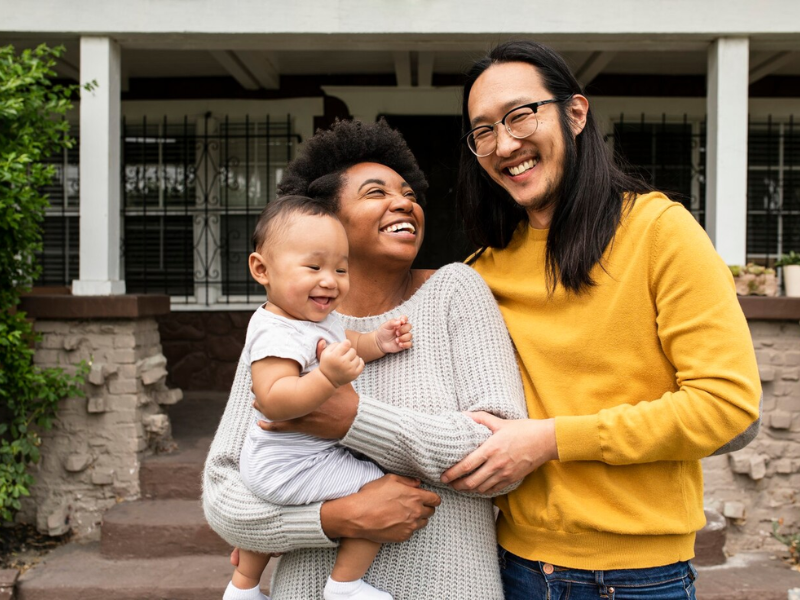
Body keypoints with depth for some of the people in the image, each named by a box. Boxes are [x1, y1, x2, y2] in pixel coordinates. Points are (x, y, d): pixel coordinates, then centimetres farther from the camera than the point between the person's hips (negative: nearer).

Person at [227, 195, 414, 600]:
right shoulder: (277, 334, -30)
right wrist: (328, 376, -51)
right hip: (294, 467, -11)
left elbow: (343, 344, 20)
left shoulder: (319, 318, 2)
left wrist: (377, 343, 1)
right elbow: (273, 400, -40)